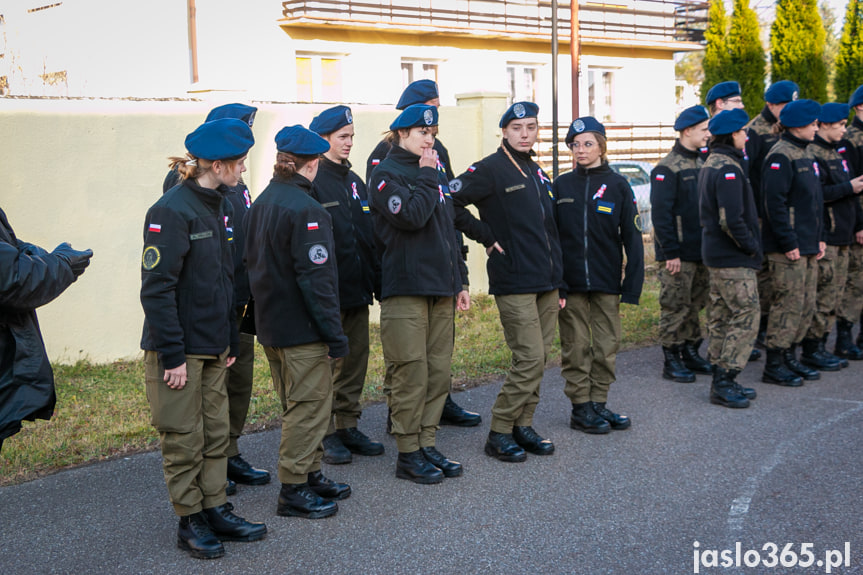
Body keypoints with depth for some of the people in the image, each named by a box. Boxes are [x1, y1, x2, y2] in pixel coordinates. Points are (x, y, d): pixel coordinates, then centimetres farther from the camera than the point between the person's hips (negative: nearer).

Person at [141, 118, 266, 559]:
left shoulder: (217, 207, 11)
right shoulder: (172, 211, -17)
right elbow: (157, 288, -19)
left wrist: (231, 341, 15)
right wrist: (172, 354, -20)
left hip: (213, 347, 8)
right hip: (180, 349, -8)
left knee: (216, 432, 13)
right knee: (184, 438, 3)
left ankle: (216, 511, 23)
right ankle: (190, 521, 16)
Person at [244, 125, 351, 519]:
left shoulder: (261, 203, 9)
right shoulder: (305, 209, -19)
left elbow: (253, 262, 14)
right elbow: (316, 277, -21)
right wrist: (335, 333, -17)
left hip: (270, 323, 9)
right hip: (301, 328, -9)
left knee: (297, 404, 19)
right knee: (310, 404, 1)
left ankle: (309, 475, 29)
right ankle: (294, 490, 6)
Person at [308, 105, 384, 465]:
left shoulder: (354, 182, 15)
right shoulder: (312, 182, -9)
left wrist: (376, 280, 11)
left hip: (358, 289, 7)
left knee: (356, 360, 12)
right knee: (327, 364, 0)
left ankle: (348, 427, 22)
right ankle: (326, 434, 10)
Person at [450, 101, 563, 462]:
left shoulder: (537, 173, 17)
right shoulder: (490, 170, -7)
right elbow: (450, 203, -15)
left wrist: (559, 283, 20)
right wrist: (485, 235, -11)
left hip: (546, 282, 8)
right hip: (514, 283, -8)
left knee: (539, 357, 9)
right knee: (530, 357, -10)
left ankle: (523, 425, 20)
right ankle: (499, 432, 1)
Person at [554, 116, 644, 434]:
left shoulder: (617, 185, 0)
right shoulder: (562, 185, 4)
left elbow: (632, 237, 0)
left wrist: (632, 285, -5)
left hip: (606, 281, 0)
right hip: (570, 282, 0)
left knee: (606, 345, 5)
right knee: (576, 347, 4)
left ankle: (598, 403, 18)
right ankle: (580, 408, 13)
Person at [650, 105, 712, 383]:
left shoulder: (701, 164, 14)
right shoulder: (667, 169, -13)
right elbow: (660, 213, -16)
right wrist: (670, 252, -19)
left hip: (701, 251, 8)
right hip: (678, 253, -8)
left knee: (696, 304, 14)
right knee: (676, 306, -2)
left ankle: (691, 352, 25)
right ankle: (671, 361, 6)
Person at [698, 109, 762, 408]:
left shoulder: (709, 165, 13)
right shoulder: (728, 170, -18)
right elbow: (732, 220, -24)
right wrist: (751, 247, -11)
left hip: (716, 254, 10)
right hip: (734, 259, -10)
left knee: (721, 319, 14)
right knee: (745, 319, -5)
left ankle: (721, 380, 21)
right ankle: (723, 384, -3)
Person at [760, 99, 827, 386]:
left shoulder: (805, 155, 17)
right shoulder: (779, 157, -14)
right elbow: (775, 203, -19)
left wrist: (819, 238, 17)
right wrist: (789, 243, -20)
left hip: (808, 246, 9)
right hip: (788, 250, -9)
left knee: (806, 305, 12)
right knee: (788, 304, -5)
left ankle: (789, 358, 22)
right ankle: (774, 366, 3)